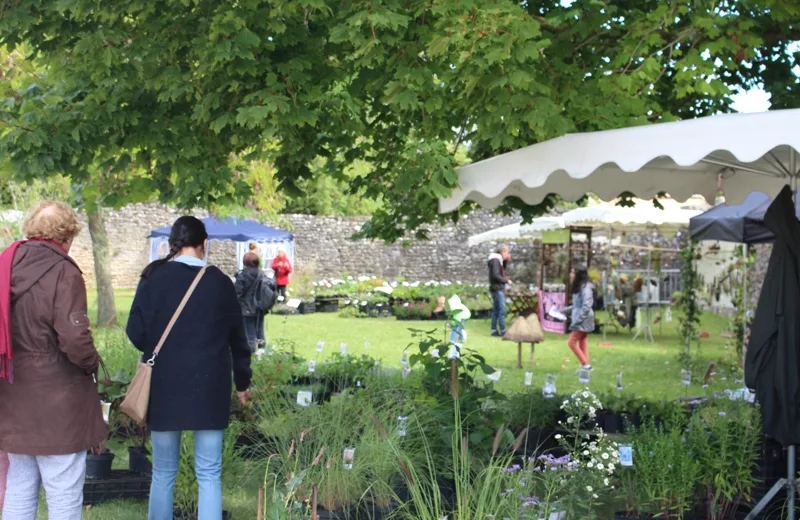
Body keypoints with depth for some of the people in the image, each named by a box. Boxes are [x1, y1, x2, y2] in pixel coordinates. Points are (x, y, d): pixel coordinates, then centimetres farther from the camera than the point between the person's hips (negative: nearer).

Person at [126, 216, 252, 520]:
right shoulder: (220, 281, 0)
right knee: (209, 474, 4)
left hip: (164, 385, 0)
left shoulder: (154, 277, -3)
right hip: (208, 386, 0)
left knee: (163, 473, 12)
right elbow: (237, 337, 8)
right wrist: (242, 382, 20)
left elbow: (136, 332, -3)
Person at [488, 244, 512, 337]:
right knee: (502, 310, -10)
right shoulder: (495, 260, -15)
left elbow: (502, 269, 26)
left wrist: (506, 260, 12)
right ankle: (503, 331, -9)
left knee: (496, 310, 10)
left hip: (499, 288, 10)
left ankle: (494, 330, 11)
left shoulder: (498, 260, 15)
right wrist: (506, 281, -15)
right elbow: (495, 275, -23)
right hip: (497, 288, -10)